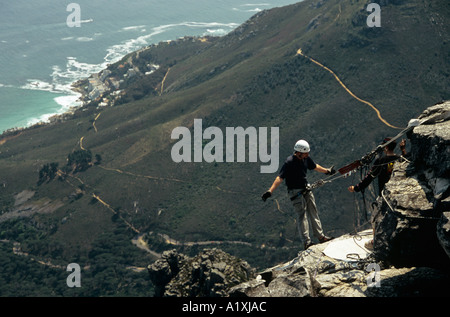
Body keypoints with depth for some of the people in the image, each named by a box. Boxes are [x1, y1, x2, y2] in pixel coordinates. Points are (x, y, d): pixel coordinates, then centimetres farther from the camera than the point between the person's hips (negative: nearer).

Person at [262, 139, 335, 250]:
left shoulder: (306, 158, -1)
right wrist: (270, 191, -36)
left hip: (306, 189, 7)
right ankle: (306, 242, -12)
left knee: (313, 212, 10)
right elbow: (280, 178, -27)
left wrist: (327, 171, 34)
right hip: (295, 192, -7)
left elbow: (314, 166, 20)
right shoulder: (289, 162, -23)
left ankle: (320, 236, 19)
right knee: (302, 214, -11)